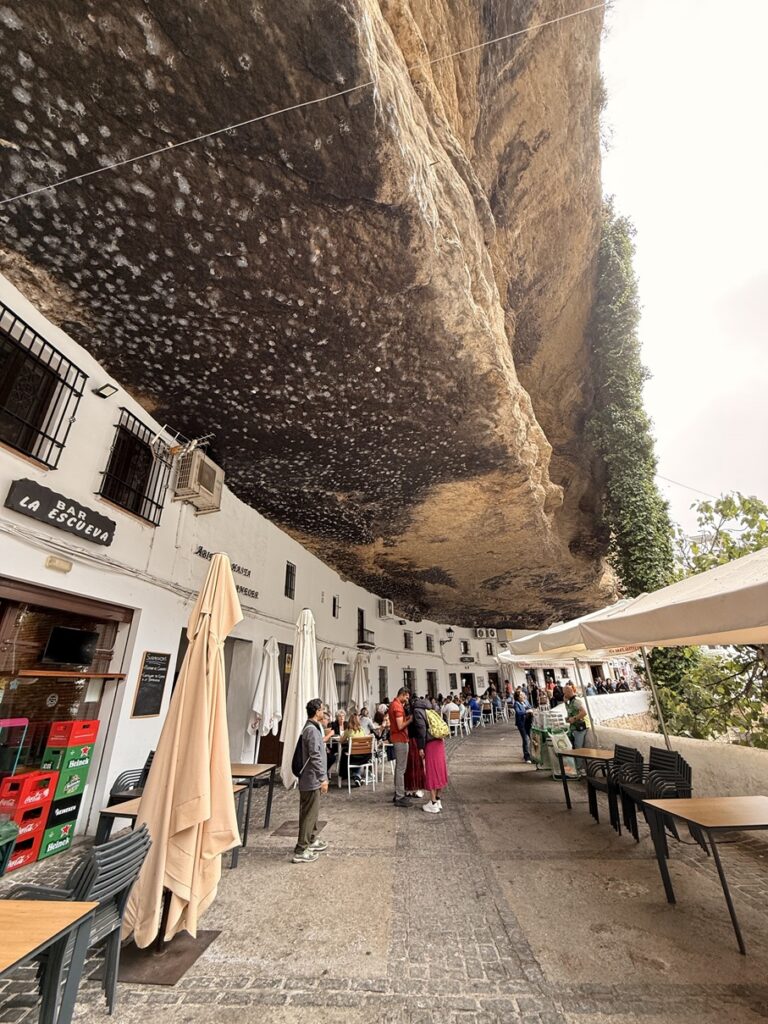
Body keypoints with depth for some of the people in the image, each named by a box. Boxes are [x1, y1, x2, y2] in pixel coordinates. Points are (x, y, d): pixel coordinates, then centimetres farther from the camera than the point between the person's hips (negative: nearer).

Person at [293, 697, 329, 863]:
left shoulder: (311, 727, 9)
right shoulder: (312, 729, -23)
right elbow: (315, 756, -25)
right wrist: (323, 778, -20)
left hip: (311, 777, 10)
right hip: (312, 778, -10)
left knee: (311, 811, 21)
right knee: (310, 813, -1)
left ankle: (311, 840, 34)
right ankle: (301, 851, 7)